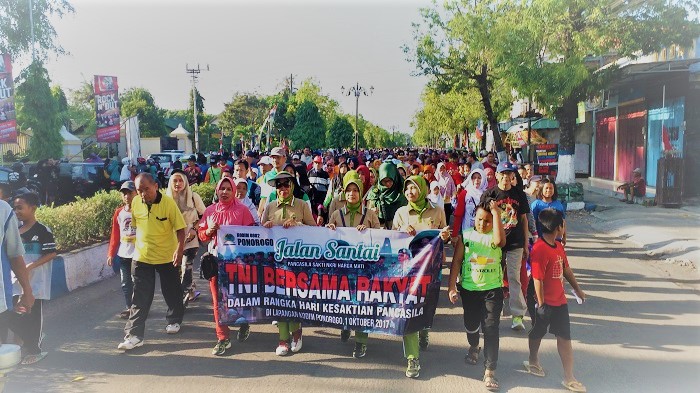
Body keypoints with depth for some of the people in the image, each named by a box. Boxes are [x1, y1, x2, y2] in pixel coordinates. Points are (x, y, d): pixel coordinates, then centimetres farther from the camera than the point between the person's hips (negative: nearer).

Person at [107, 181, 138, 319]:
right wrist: (111, 254, 7)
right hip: (123, 254, 4)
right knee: (125, 283, 11)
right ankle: (129, 307, 23)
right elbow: (115, 235, 9)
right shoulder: (118, 213, 5)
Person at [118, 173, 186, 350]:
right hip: (142, 256, 2)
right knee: (140, 298, 1)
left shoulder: (168, 202, -15)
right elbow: (134, 225, 12)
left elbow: (180, 228, -13)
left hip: (168, 256, -2)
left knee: (172, 292, 15)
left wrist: (180, 249, -25)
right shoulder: (135, 203, -4)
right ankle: (134, 335, 4)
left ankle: (174, 320, 38)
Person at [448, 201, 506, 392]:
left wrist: (496, 214, -27)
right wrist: (452, 286, -6)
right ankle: (473, 347, 51)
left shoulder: (495, 235, -6)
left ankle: (490, 370, -1)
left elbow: (499, 241, -32)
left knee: (491, 328, -7)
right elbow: (457, 260, -1)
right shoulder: (466, 234, -2)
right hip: (469, 288, 2)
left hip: (492, 289, -2)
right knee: (471, 323, 19)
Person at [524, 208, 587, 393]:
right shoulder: (539, 249, -24)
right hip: (545, 303, -8)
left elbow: (566, 270, 19)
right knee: (538, 332, 15)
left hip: (560, 301, 8)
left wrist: (577, 289, 26)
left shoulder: (559, 247, 5)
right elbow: (537, 280, -23)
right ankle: (533, 361, 40)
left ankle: (569, 378, 14)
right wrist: (541, 304, -19)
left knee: (565, 337, 8)